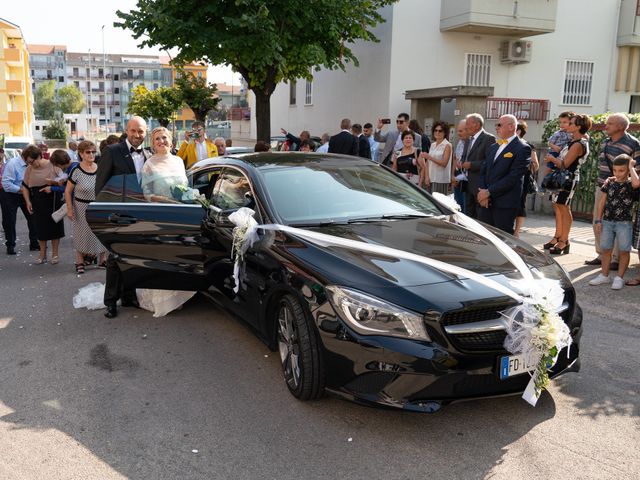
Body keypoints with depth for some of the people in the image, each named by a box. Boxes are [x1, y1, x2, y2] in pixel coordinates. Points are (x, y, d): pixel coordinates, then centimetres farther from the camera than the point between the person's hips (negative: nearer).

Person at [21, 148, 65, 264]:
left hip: (54, 201, -2)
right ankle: (42, 255, 18)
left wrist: (53, 185, -20)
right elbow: (25, 186, 10)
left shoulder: (52, 166, -6)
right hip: (38, 203, 3)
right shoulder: (29, 169, 3)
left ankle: (55, 254, 16)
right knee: (41, 228, 6)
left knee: (54, 226, 4)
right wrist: (27, 201, 1)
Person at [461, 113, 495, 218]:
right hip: (469, 185, 9)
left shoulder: (489, 139, -11)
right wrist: (462, 163, 5)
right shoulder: (469, 140, 17)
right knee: (469, 215, 13)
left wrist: (471, 165, -19)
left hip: (481, 186, -9)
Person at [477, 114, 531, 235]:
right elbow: (483, 171, 14)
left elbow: (513, 177, -14)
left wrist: (489, 192, -13)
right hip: (486, 202, 7)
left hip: (505, 204, -7)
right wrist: (482, 192, -4)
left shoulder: (522, 148, -5)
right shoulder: (493, 147, 19)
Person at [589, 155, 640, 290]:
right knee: (606, 249, 10)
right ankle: (604, 275, 20)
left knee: (624, 251, 3)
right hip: (607, 222, 3)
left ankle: (619, 278, 12)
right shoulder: (609, 183, 3)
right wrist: (598, 220, 2)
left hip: (624, 223, -3)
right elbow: (602, 202, 7)